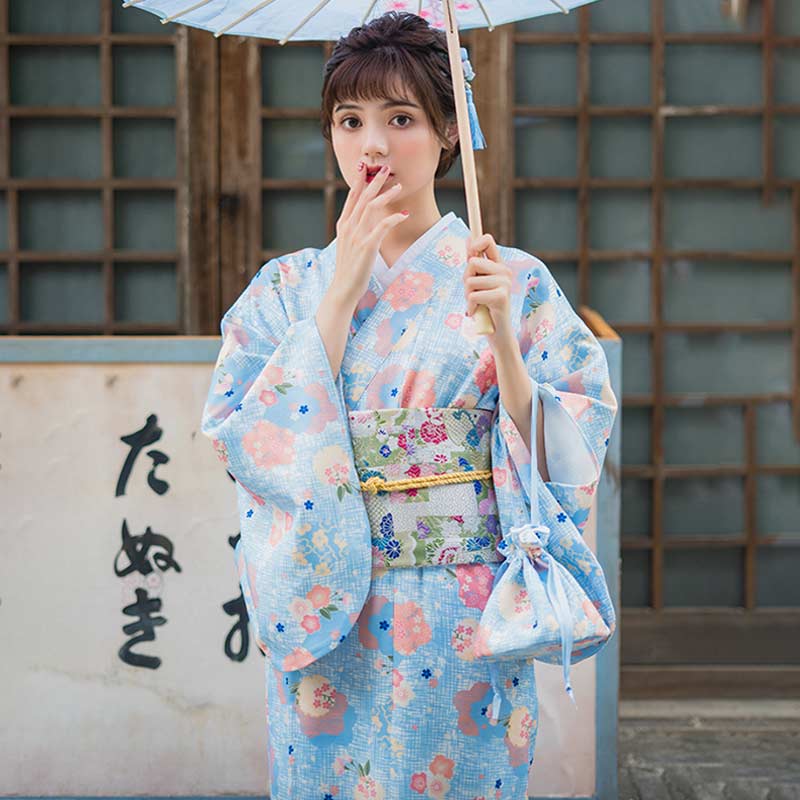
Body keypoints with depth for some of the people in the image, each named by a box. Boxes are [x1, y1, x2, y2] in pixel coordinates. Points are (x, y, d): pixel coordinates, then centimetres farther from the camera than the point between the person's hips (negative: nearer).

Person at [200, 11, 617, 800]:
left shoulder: (515, 281, -1)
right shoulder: (287, 288, 4)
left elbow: (567, 458, -6)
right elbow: (243, 440, -10)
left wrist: (502, 337, -20)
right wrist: (343, 290, -12)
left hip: (465, 627, -1)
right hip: (325, 622, 1)